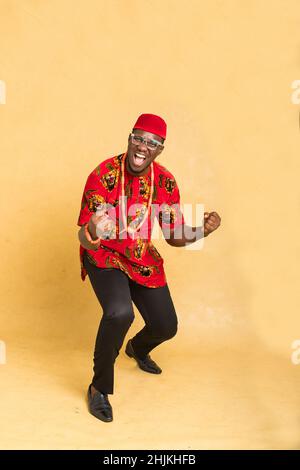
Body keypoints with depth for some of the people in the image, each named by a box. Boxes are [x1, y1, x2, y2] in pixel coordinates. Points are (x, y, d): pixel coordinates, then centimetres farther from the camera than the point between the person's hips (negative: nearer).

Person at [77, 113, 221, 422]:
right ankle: (99, 388, -4)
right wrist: (91, 234, -49)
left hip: (142, 258, 5)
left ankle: (137, 348, 46)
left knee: (166, 327, 6)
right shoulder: (103, 174, -22)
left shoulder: (165, 182, -10)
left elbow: (175, 236, -4)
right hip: (104, 255, -4)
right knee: (119, 313, -32)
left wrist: (202, 231, -24)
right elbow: (85, 237, -24)